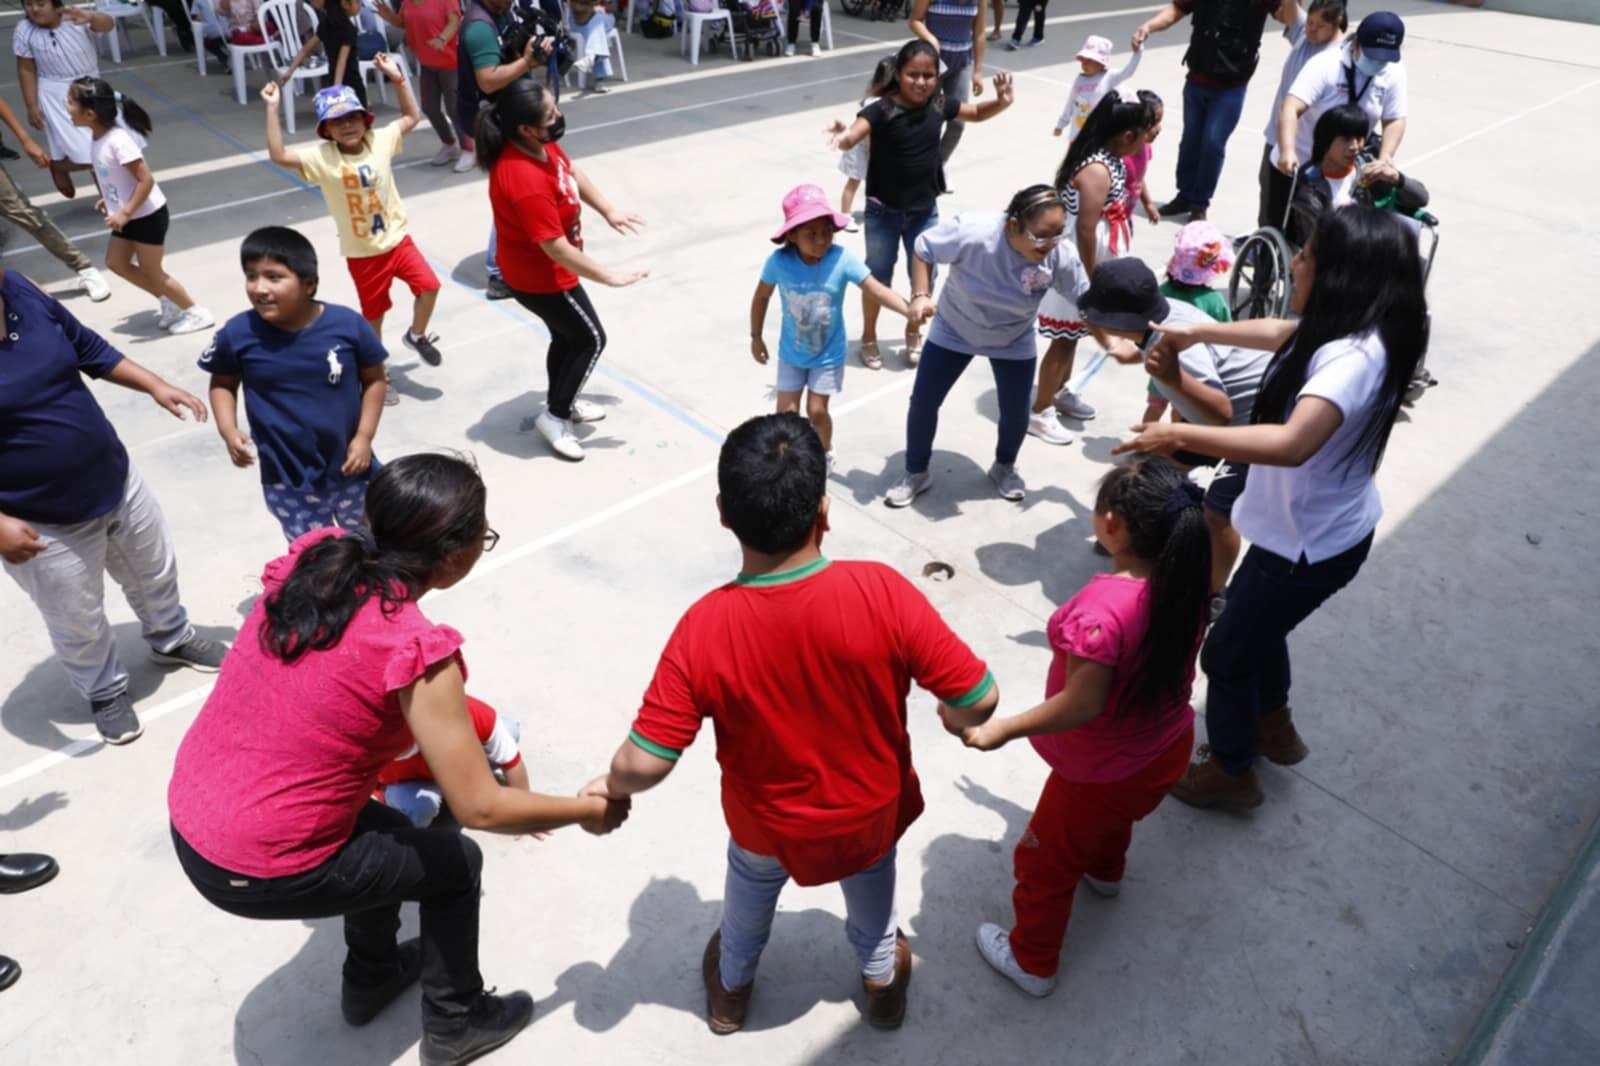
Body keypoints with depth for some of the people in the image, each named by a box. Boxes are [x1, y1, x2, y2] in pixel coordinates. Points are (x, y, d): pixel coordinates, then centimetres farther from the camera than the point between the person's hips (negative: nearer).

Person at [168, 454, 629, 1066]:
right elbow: (480, 808, -22)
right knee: (455, 862, 15)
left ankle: (370, 979, 53)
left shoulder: (314, 555, -6)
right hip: (260, 874, -7)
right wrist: (587, 810, -6)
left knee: (385, 832, 30)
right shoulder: (416, 650, -26)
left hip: (187, 821, 7)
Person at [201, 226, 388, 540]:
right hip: (288, 481, 0)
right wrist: (228, 431, -12)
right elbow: (223, 383, 5)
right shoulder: (238, 333, -13)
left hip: (348, 468, 0)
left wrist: (364, 437, -8)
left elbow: (374, 379, -2)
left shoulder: (348, 324, -15)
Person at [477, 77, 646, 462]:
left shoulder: (539, 144, -9)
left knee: (566, 336, 24)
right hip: (541, 277, -9)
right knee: (591, 340, 6)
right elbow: (555, 247, -33)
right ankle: (554, 417, 19)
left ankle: (561, 402, 45)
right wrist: (609, 276, -27)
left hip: (541, 270, 9)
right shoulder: (526, 181, -37)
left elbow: (572, 172, 11)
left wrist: (608, 210, 10)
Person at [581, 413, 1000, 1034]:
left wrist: (611, 787, -3)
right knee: (870, 894, 35)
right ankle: (882, 982, 63)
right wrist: (958, 721, -1)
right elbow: (979, 698, -26)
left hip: (768, 826, 0)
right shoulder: (883, 593, -33)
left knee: (749, 900, 34)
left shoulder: (705, 629, -32)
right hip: (871, 812, 0)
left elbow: (645, 763, -27)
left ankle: (731, 990, 63)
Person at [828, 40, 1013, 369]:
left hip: (925, 209, 4)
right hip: (883, 210, -4)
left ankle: (913, 332, 38)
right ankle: (869, 337, 31)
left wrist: (1001, 102, -7)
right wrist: (844, 138, -60)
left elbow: (977, 113, 13)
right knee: (878, 276, 10)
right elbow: (854, 136, -36)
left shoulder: (939, 105, -5)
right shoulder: (881, 110, -19)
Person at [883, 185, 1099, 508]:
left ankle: (1004, 468, 36)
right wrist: (920, 295, -28)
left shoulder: (1061, 257, -28)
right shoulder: (971, 232, -35)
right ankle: (916, 472, 25)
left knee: (1016, 412, 3)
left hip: (1014, 342, 1)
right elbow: (923, 250, -18)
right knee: (923, 401, 1)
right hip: (954, 331, -1)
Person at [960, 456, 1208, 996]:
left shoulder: (1102, 608, -39)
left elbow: (1084, 703, -32)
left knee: (1045, 863, 19)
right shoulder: (1186, 580, -15)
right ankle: (1105, 871, 70)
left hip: (1103, 772, -7)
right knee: (1112, 816, 40)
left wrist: (1003, 729, -22)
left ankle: (1031, 962, 41)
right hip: (1168, 750, 7)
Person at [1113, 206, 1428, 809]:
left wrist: (1181, 436, -48)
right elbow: (1280, 334, 18)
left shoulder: (1355, 358, -34)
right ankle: (1273, 728, 55)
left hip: (1310, 547, -10)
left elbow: (1291, 443, -51)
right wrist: (1196, 332, 25)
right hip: (1310, 529, 10)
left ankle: (1229, 773, 34)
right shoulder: (1349, 332, -3)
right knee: (1251, 620, 31)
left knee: (1225, 656, 10)